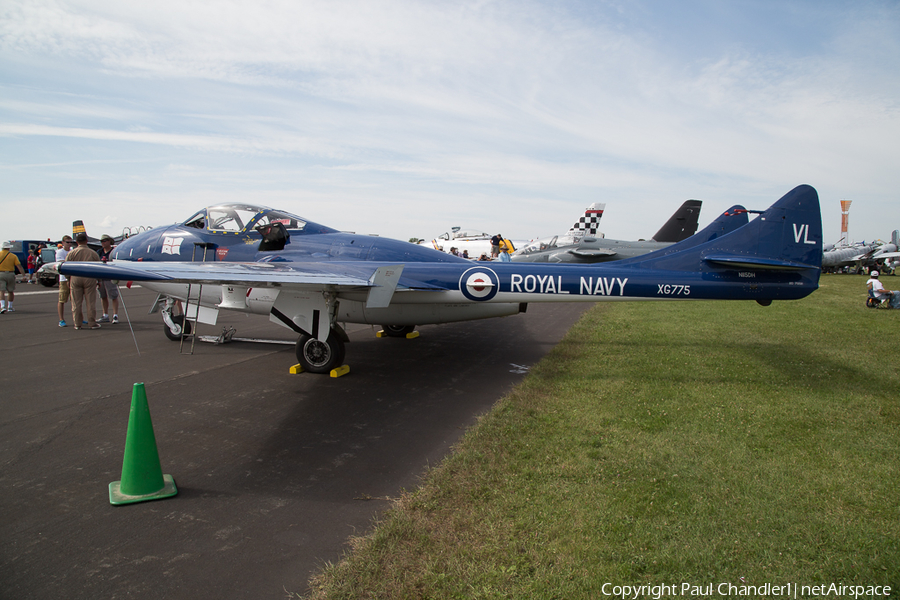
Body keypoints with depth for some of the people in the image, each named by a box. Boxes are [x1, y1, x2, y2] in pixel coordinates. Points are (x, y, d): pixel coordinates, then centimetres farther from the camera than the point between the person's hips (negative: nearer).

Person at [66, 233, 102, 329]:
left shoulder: (71, 253, 1)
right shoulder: (93, 253, 0)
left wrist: (68, 280, 14)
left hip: (75, 278, 1)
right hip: (89, 278, -1)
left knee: (76, 303, 8)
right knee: (90, 302, 4)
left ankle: (77, 324, 13)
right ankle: (92, 323, 7)